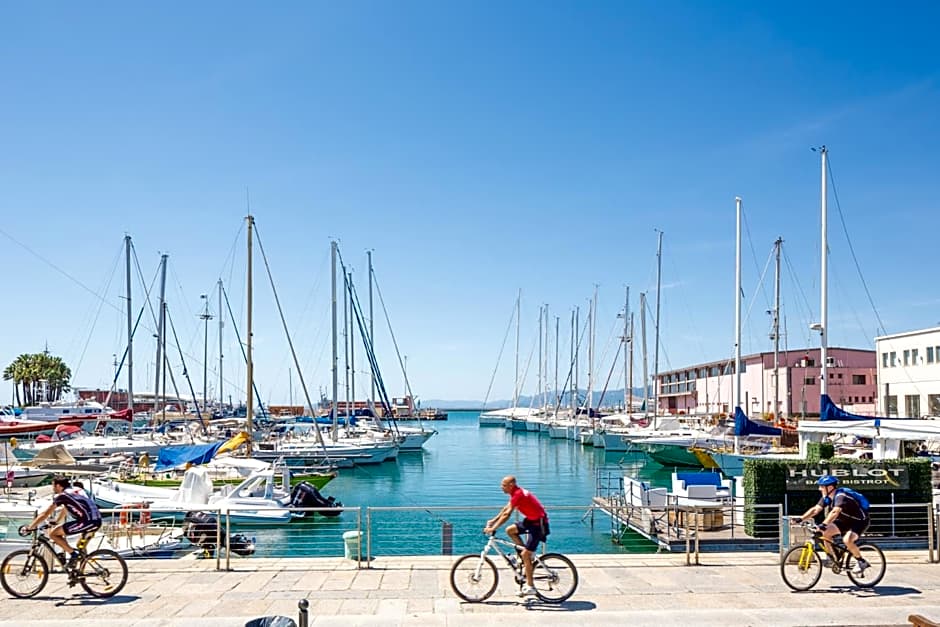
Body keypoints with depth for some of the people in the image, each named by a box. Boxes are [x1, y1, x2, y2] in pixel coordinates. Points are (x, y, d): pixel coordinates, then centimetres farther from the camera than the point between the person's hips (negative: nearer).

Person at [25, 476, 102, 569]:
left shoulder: (61, 495, 2)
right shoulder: (75, 491, 25)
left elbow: (45, 514, 6)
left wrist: (30, 527, 15)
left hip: (88, 521, -9)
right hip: (97, 520, 9)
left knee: (52, 534, 1)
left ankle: (73, 554, 0)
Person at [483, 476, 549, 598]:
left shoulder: (518, 494, -22)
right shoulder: (516, 493, 8)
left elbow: (506, 514, -24)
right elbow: (505, 509, 17)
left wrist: (493, 528, -22)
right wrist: (493, 520, 13)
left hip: (539, 523, -10)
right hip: (531, 520, 10)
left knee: (525, 554, -9)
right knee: (510, 530, 7)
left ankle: (530, 587, -1)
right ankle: (528, 555, 14)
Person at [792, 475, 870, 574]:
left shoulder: (840, 496, -30)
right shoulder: (827, 498, -5)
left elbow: (835, 512, -46)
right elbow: (815, 509, -10)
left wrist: (824, 524, -58)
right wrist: (801, 518, -22)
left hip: (860, 521, -8)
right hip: (846, 521, 8)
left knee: (847, 540, -31)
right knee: (825, 532, -11)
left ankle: (862, 562, -9)